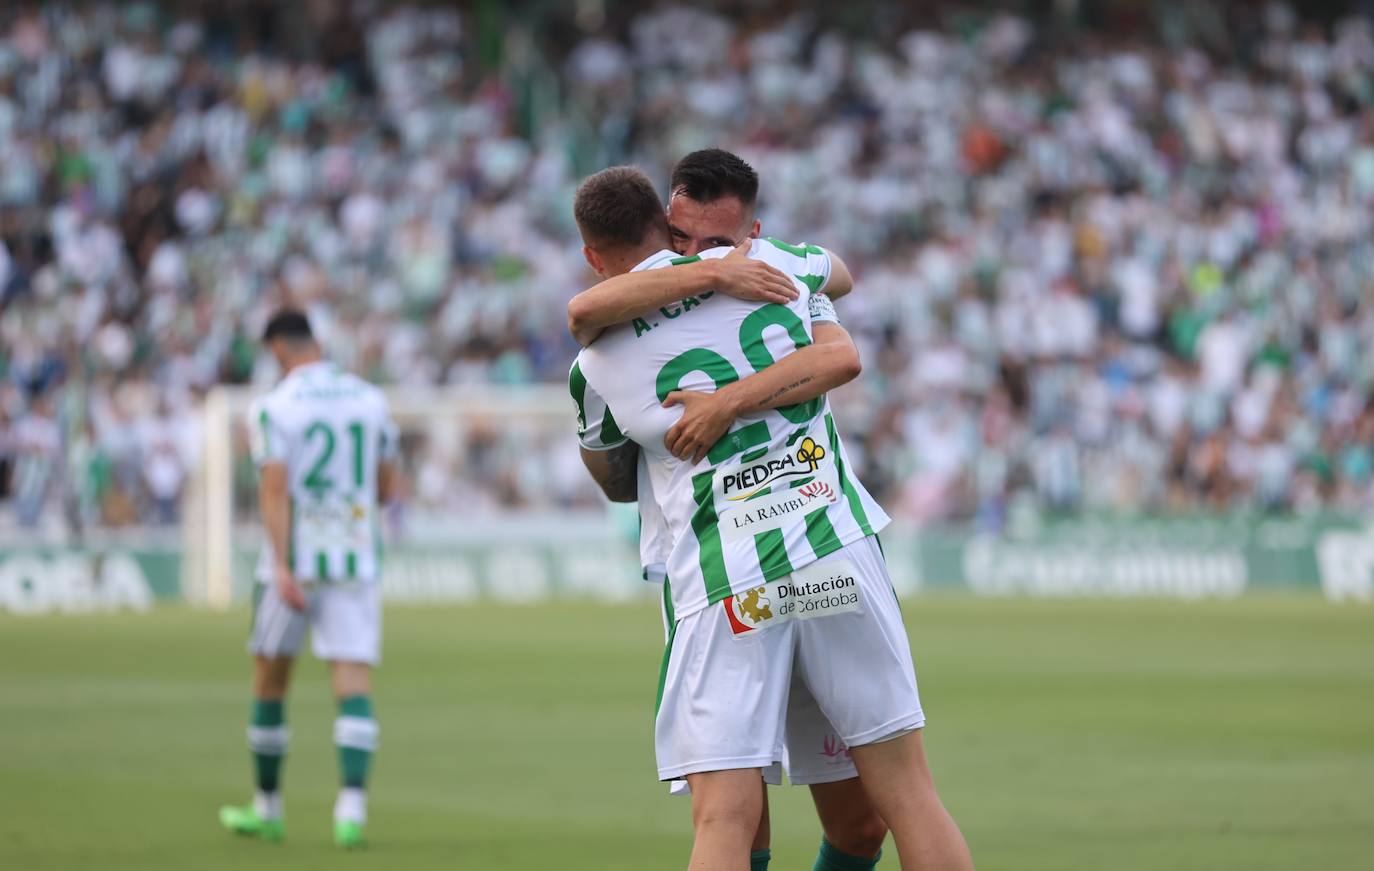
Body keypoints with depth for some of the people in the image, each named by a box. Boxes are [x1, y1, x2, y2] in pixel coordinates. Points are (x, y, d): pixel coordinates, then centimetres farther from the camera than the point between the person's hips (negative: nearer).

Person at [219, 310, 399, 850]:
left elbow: (274, 490, -17)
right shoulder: (371, 400, 7)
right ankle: (352, 809, -22)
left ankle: (267, 808, 25)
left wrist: (282, 567, -23)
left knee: (269, 679, 15)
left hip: (294, 561, -3)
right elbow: (386, 489, 12)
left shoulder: (273, 409, -6)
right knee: (354, 685, -4)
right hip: (357, 560, 3)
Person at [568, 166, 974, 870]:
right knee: (907, 791, 7)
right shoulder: (768, 263, 8)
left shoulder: (596, 367, 6)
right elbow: (838, 271, 33)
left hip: (721, 579, -1)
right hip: (838, 550, 1)